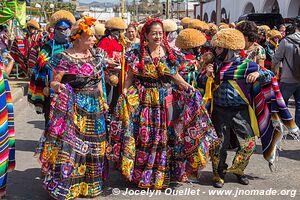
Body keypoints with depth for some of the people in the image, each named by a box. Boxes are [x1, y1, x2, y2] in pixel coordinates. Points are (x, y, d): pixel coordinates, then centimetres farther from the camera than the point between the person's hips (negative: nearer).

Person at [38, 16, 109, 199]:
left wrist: (102, 101, 16)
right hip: (72, 108, -6)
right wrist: (57, 86, -32)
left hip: (94, 108, 6)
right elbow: (54, 82, -10)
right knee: (69, 145, -6)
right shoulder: (65, 58, -10)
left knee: (93, 147, 12)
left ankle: (90, 184, 28)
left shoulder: (95, 55, 8)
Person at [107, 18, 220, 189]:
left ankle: (163, 175, 23)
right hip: (144, 101, -1)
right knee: (144, 137, 2)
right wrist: (125, 93, -13)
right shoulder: (137, 54, -1)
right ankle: (142, 175, 19)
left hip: (167, 101, 2)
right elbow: (130, 77, 2)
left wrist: (188, 88, -3)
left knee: (165, 136, 7)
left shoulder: (170, 53, 3)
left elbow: (175, 76, 10)